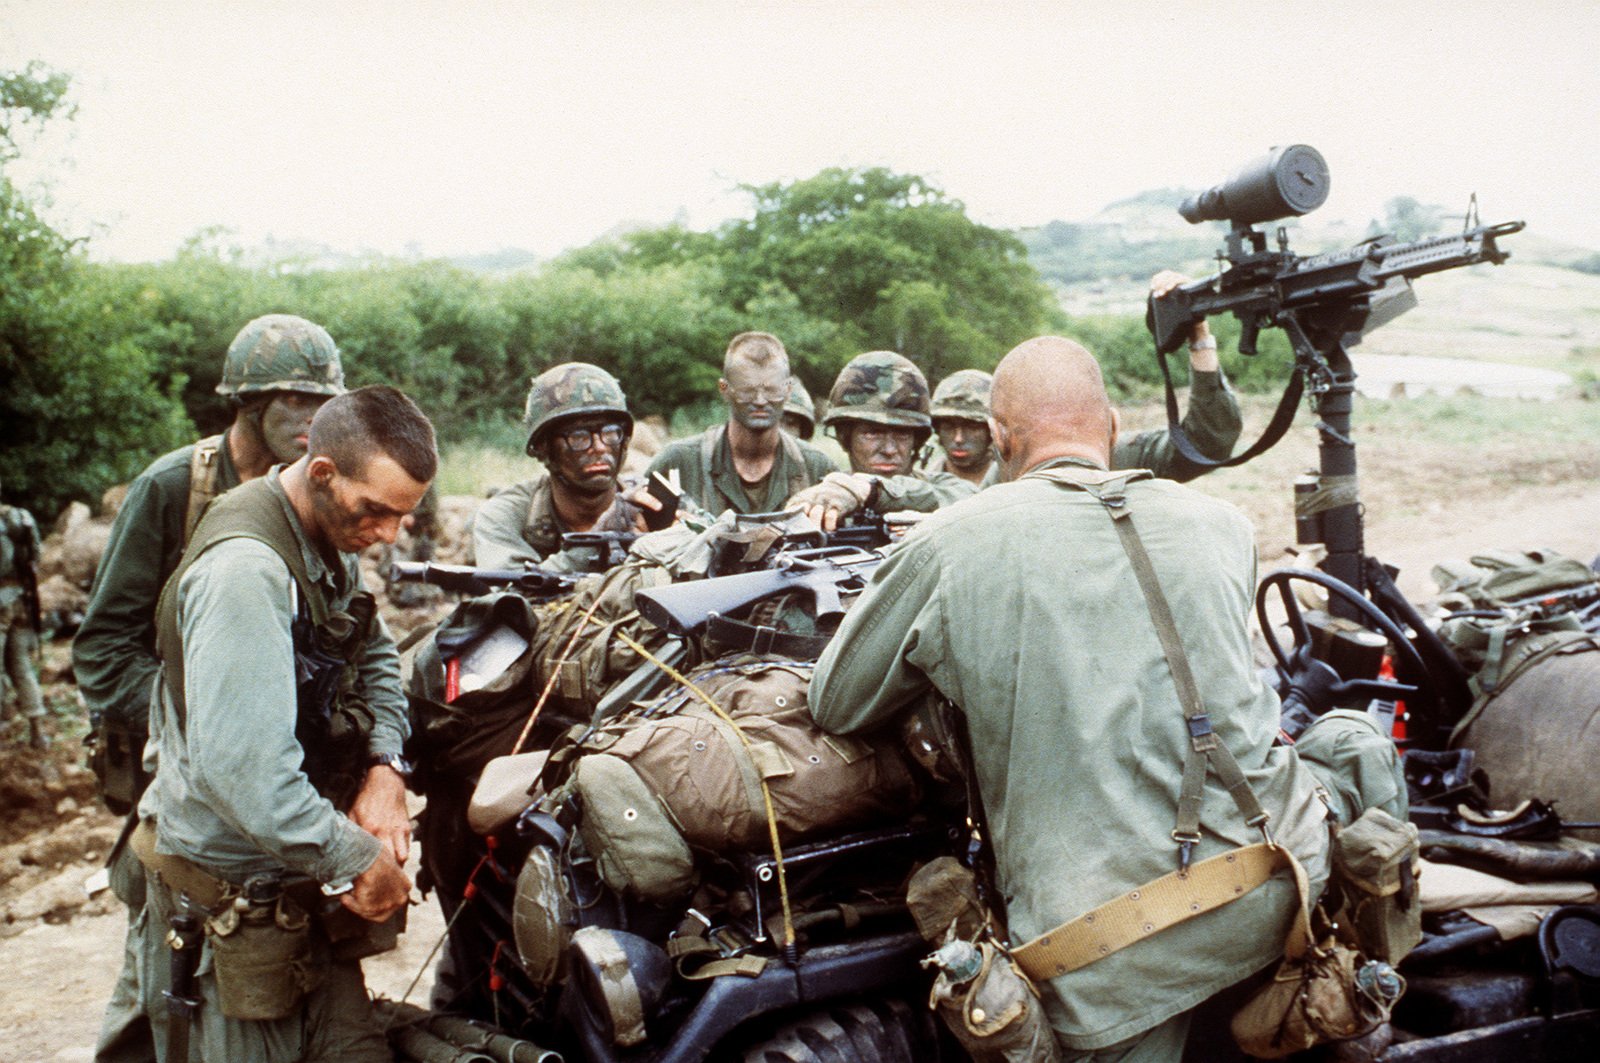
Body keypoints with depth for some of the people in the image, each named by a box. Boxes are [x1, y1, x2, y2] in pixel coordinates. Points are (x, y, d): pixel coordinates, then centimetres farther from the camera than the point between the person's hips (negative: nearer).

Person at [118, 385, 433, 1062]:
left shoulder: (333, 543, 6)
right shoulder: (245, 567, -25)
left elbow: (376, 656, 18)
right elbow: (241, 769, -31)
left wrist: (385, 767, -2)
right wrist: (355, 860, -21)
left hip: (298, 877, 8)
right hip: (233, 898, -8)